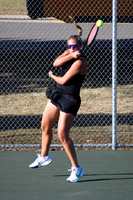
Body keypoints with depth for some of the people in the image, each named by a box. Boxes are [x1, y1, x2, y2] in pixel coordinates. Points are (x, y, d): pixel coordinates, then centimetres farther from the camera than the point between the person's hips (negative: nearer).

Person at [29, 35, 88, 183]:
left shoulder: (80, 62, -21)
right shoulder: (68, 53, 3)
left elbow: (63, 80, -20)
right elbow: (56, 63, -13)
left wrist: (52, 76, 1)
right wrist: (71, 56, -26)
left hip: (69, 100, -9)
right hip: (57, 94, 9)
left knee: (62, 135, -15)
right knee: (45, 126, 20)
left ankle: (76, 169, -5)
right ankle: (44, 156, 43)